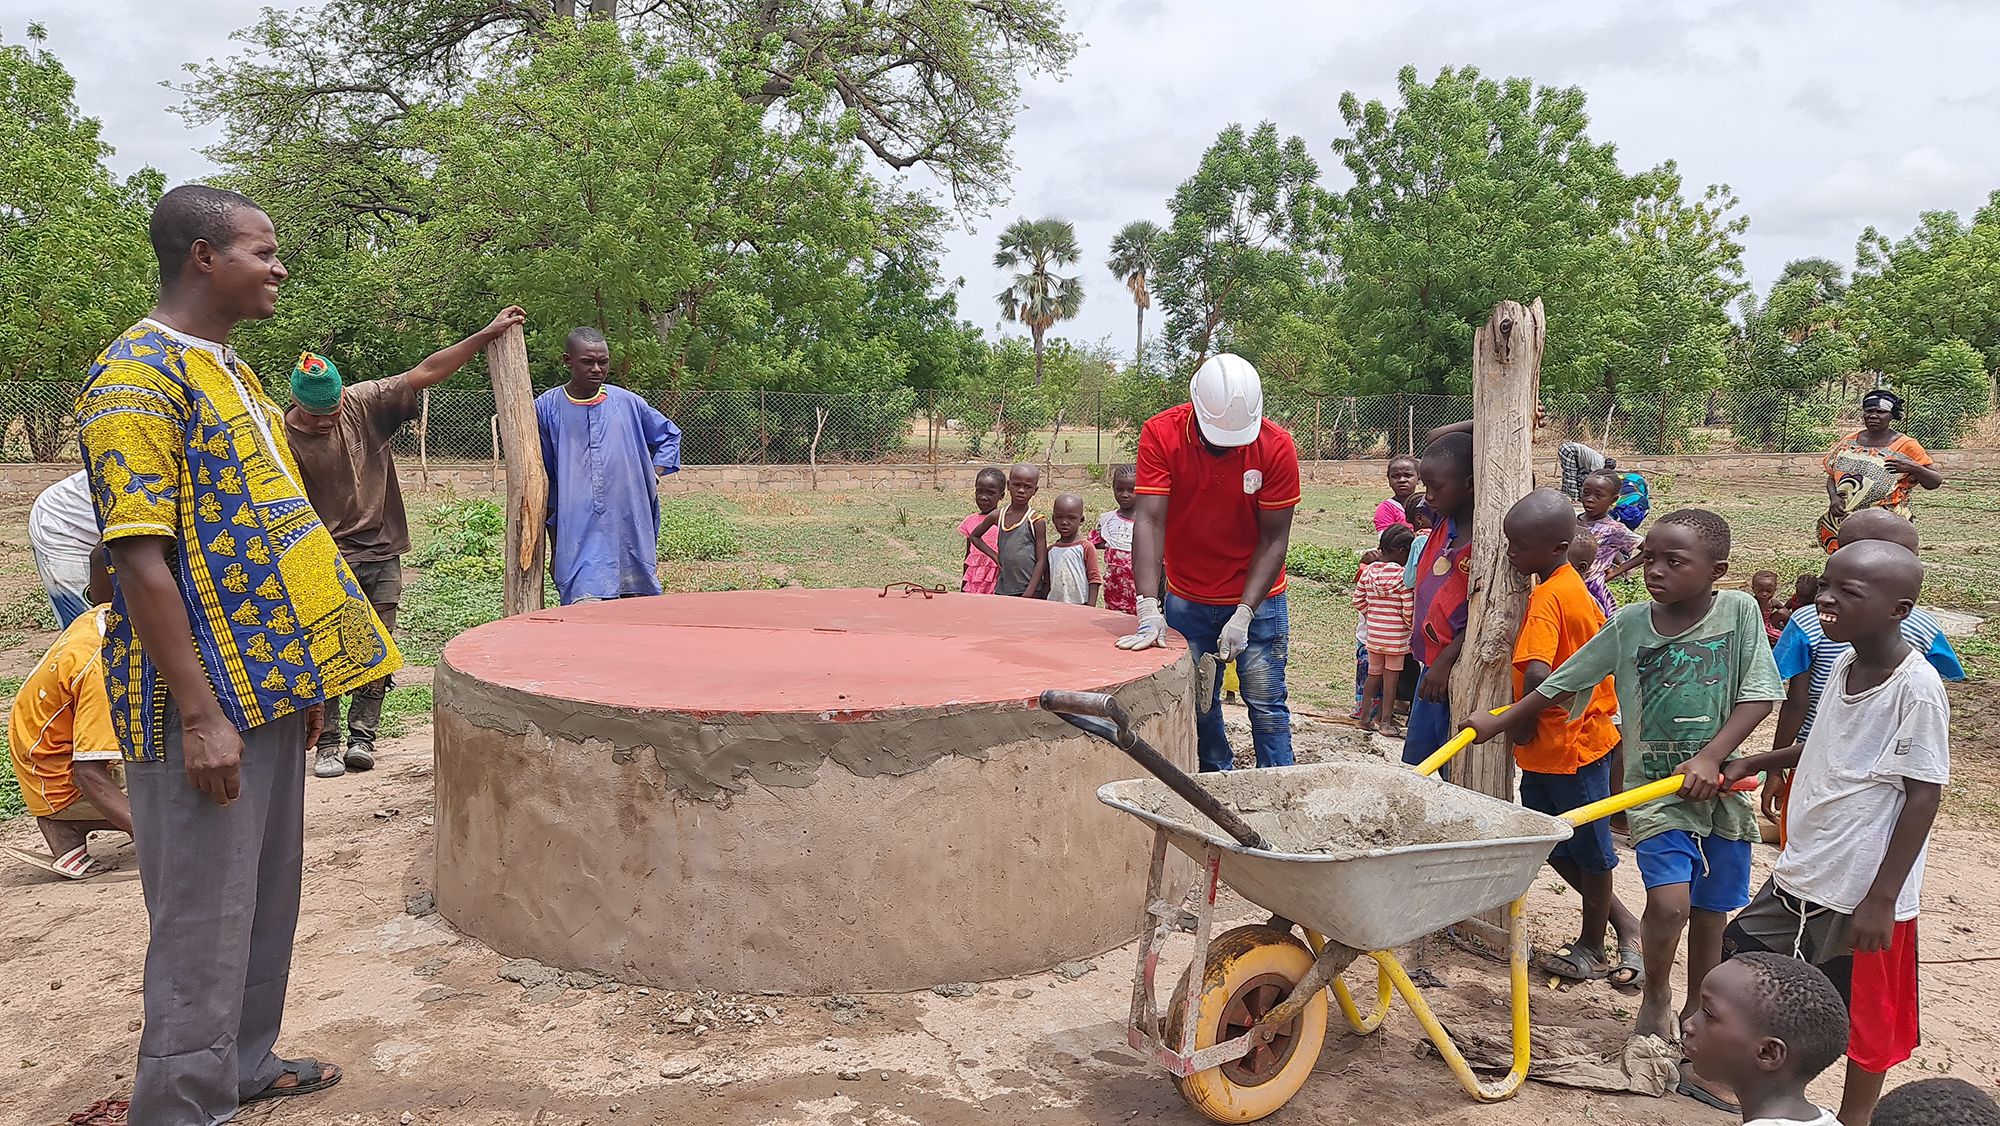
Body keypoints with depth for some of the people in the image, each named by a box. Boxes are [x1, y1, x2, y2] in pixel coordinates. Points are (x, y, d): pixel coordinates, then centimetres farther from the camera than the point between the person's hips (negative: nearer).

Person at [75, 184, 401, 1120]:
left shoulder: (231, 372, 15)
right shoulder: (138, 375, -14)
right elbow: (140, 558, -19)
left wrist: (301, 672, 18)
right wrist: (200, 716, -21)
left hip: (269, 683, 9)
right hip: (207, 700, -9)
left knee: (266, 896, 17)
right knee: (205, 917, -1)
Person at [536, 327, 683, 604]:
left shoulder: (627, 402, 5)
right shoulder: (546, 408, 2)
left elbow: (669, 436, 24)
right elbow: (544, 483, 9)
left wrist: (653, 476, 8)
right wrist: (554, 548, 11)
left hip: (631, 532, 3)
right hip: (578, 537, -2)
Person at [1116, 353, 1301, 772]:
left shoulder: (1276, 446, -17)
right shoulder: (1161, 434, -17)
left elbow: (1274, 540, -13)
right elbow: (1149, 522, -23)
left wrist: (1243, 615, -21)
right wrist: (1148, 612, -32)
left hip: (1257, 596, -1)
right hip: (1187, 599, 1)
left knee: (1266, 705, 1)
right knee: (1196, 704, 7)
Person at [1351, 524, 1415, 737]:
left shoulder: (1368, 571, 0)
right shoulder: (1403, 575, -16)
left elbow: (1358, 601, 5)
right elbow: (1408, 610, -15)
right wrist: (1412, 627, 2)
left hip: (1373, 632, 5)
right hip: (1396, 635, -5)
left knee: (1373, 673, 17)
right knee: (1391, 676, 6)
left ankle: (1365, 717, 23)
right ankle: (1385, 721, 11)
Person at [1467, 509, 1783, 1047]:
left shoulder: (1739, 611, -6)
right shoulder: (1630, 623, -3)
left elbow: (1759, 695, -9)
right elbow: (1561, 681, 6)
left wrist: (1710, 757, -20)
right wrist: (1498, 721, 9)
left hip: (1721, 787, 1)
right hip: (1655, 787, 0)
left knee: (1710, 916, 11)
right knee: (1669, 900, -18)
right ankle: (1656, 994, 9)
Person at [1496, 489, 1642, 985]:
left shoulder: (1545, 598, -23)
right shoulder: (1576, 588, 6)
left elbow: (1537, 673, -35)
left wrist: (1522, 725, -19)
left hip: (1565, 745, -9)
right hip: (1582, 733, 9)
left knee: (1589, 849, 9)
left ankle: (1593, 949, 27)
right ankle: (1623, 922, 31)